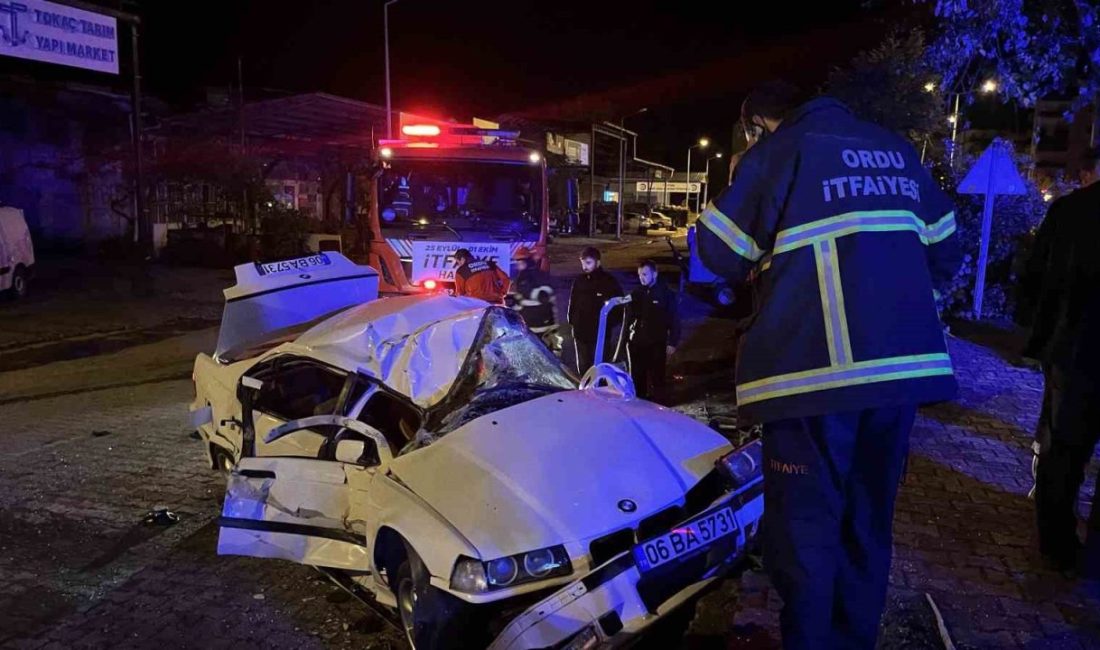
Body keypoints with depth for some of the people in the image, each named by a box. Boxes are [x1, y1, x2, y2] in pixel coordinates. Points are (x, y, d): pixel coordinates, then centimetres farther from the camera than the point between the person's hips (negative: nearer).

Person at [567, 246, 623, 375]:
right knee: (583, 367, 13)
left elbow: (620, 305, -4)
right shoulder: (579, 281, 5)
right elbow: (572, 303, 13)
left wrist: (608, 323, -9)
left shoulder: (609, 281, -6)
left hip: (600, 334, -4)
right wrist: (572, 321, 3)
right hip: (580, 333, 4)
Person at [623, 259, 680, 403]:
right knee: (637, 379, 9)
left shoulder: (667, 294, -1)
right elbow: (628, 319, 13)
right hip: (636, 344, 4)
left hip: (657, 345, -4)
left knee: (657, 379, -1)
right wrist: (624, 339, 7)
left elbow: (674, 320, -2)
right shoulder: (635, 294, 10)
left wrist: (672, 343, -7)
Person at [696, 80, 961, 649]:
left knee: (805, 523, 5)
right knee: (868, 520, 18)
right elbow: (943, 252, 17)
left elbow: (720, 251, -4)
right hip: (906, 362, 7)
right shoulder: (896, 149, 17)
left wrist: (767, 261, 16)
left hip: (814, 364, -6)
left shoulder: (778, 150, 0)